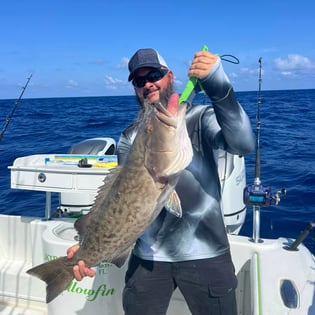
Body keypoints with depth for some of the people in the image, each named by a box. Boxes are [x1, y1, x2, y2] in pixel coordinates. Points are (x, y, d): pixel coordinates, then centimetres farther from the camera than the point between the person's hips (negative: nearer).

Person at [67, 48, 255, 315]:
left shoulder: (201, 118, -3)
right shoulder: (130, 138, 4)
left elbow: (244, 144, -22)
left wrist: (219, 87, -36)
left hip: (206, 253, -2)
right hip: (147, 257, 2)